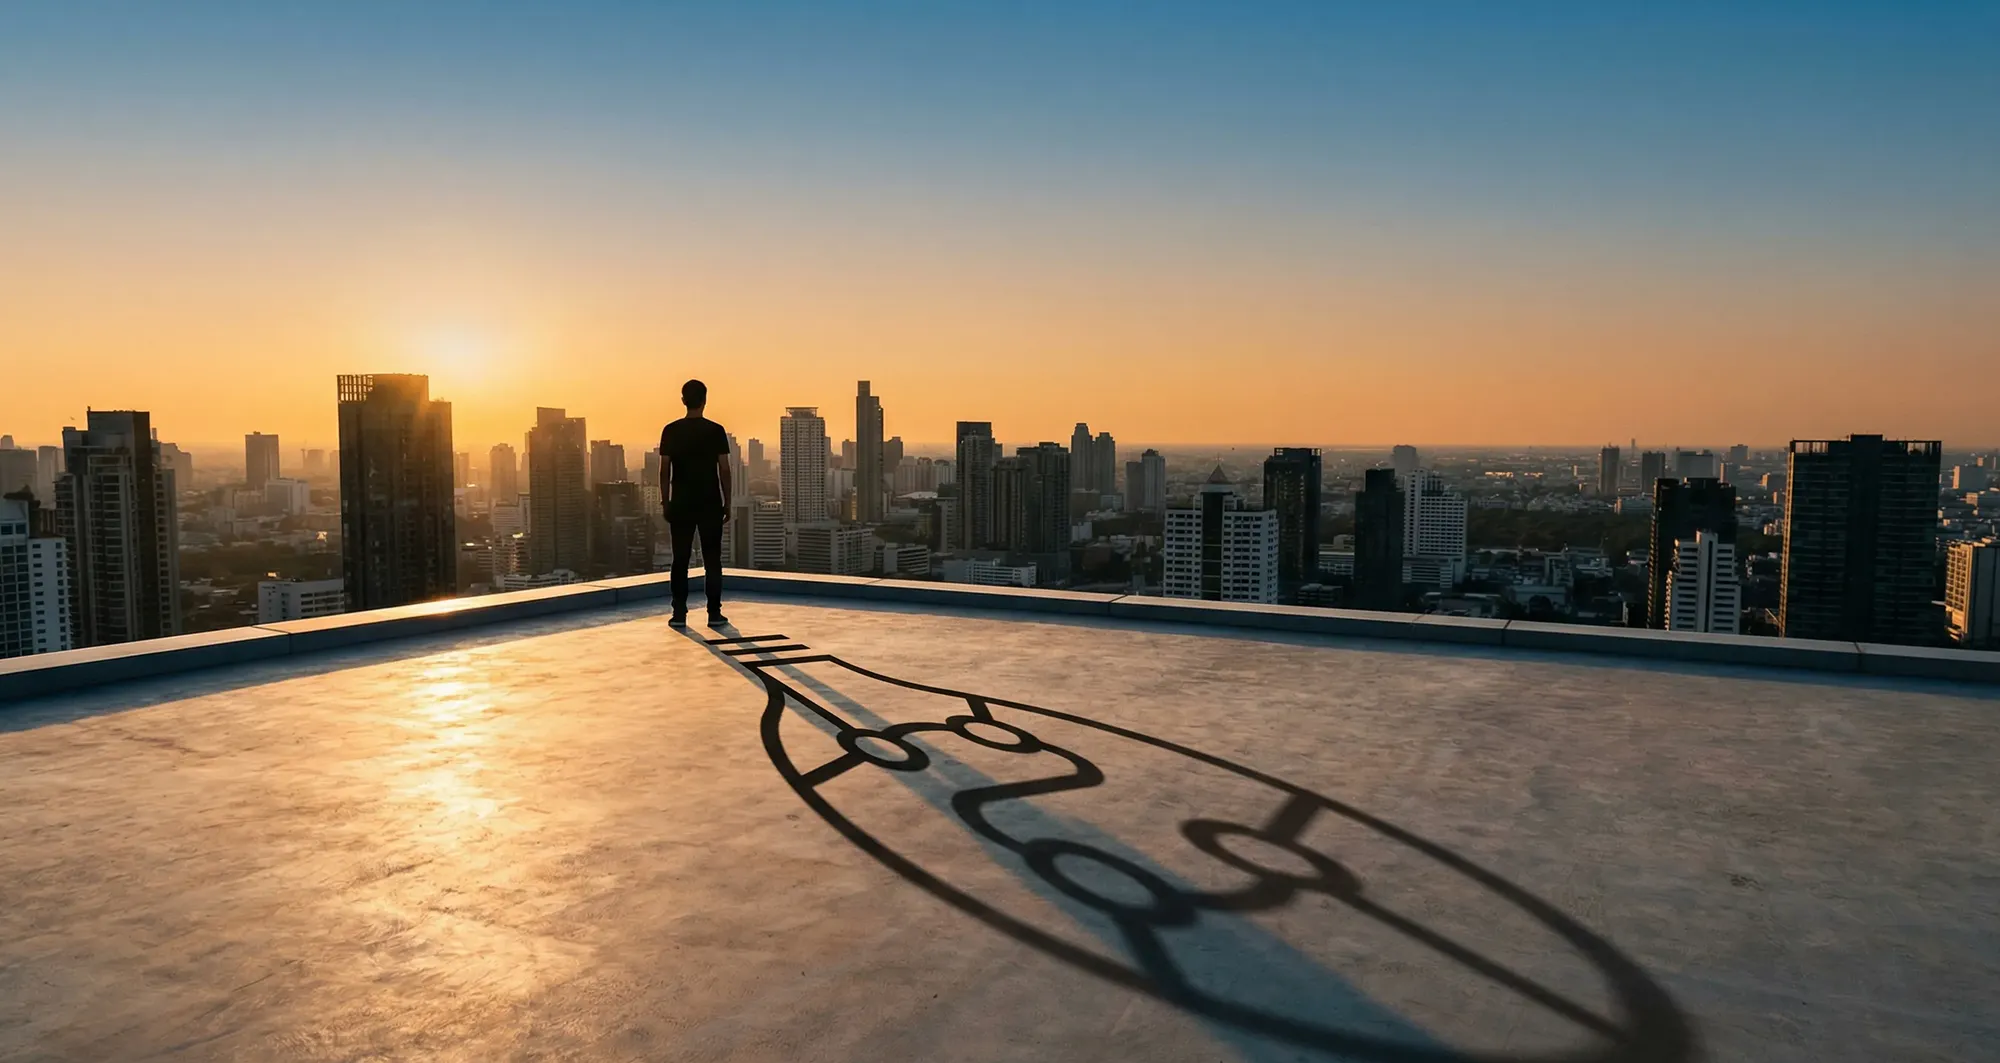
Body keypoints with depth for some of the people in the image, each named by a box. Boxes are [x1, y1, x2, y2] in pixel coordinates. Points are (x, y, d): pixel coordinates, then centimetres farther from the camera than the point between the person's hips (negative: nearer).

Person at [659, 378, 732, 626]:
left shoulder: (670, 431, 0)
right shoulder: (716, 431, -5)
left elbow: (665, 470, 0)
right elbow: (724, 470, -4)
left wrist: (665, 502, 9)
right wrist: (727, 503, 4)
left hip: (681, 504, 1)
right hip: (710, 504, -1)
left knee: (680, 560, 7)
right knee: (712, 560, 4)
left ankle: (679, 614, 7)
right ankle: (714, 613, 4)